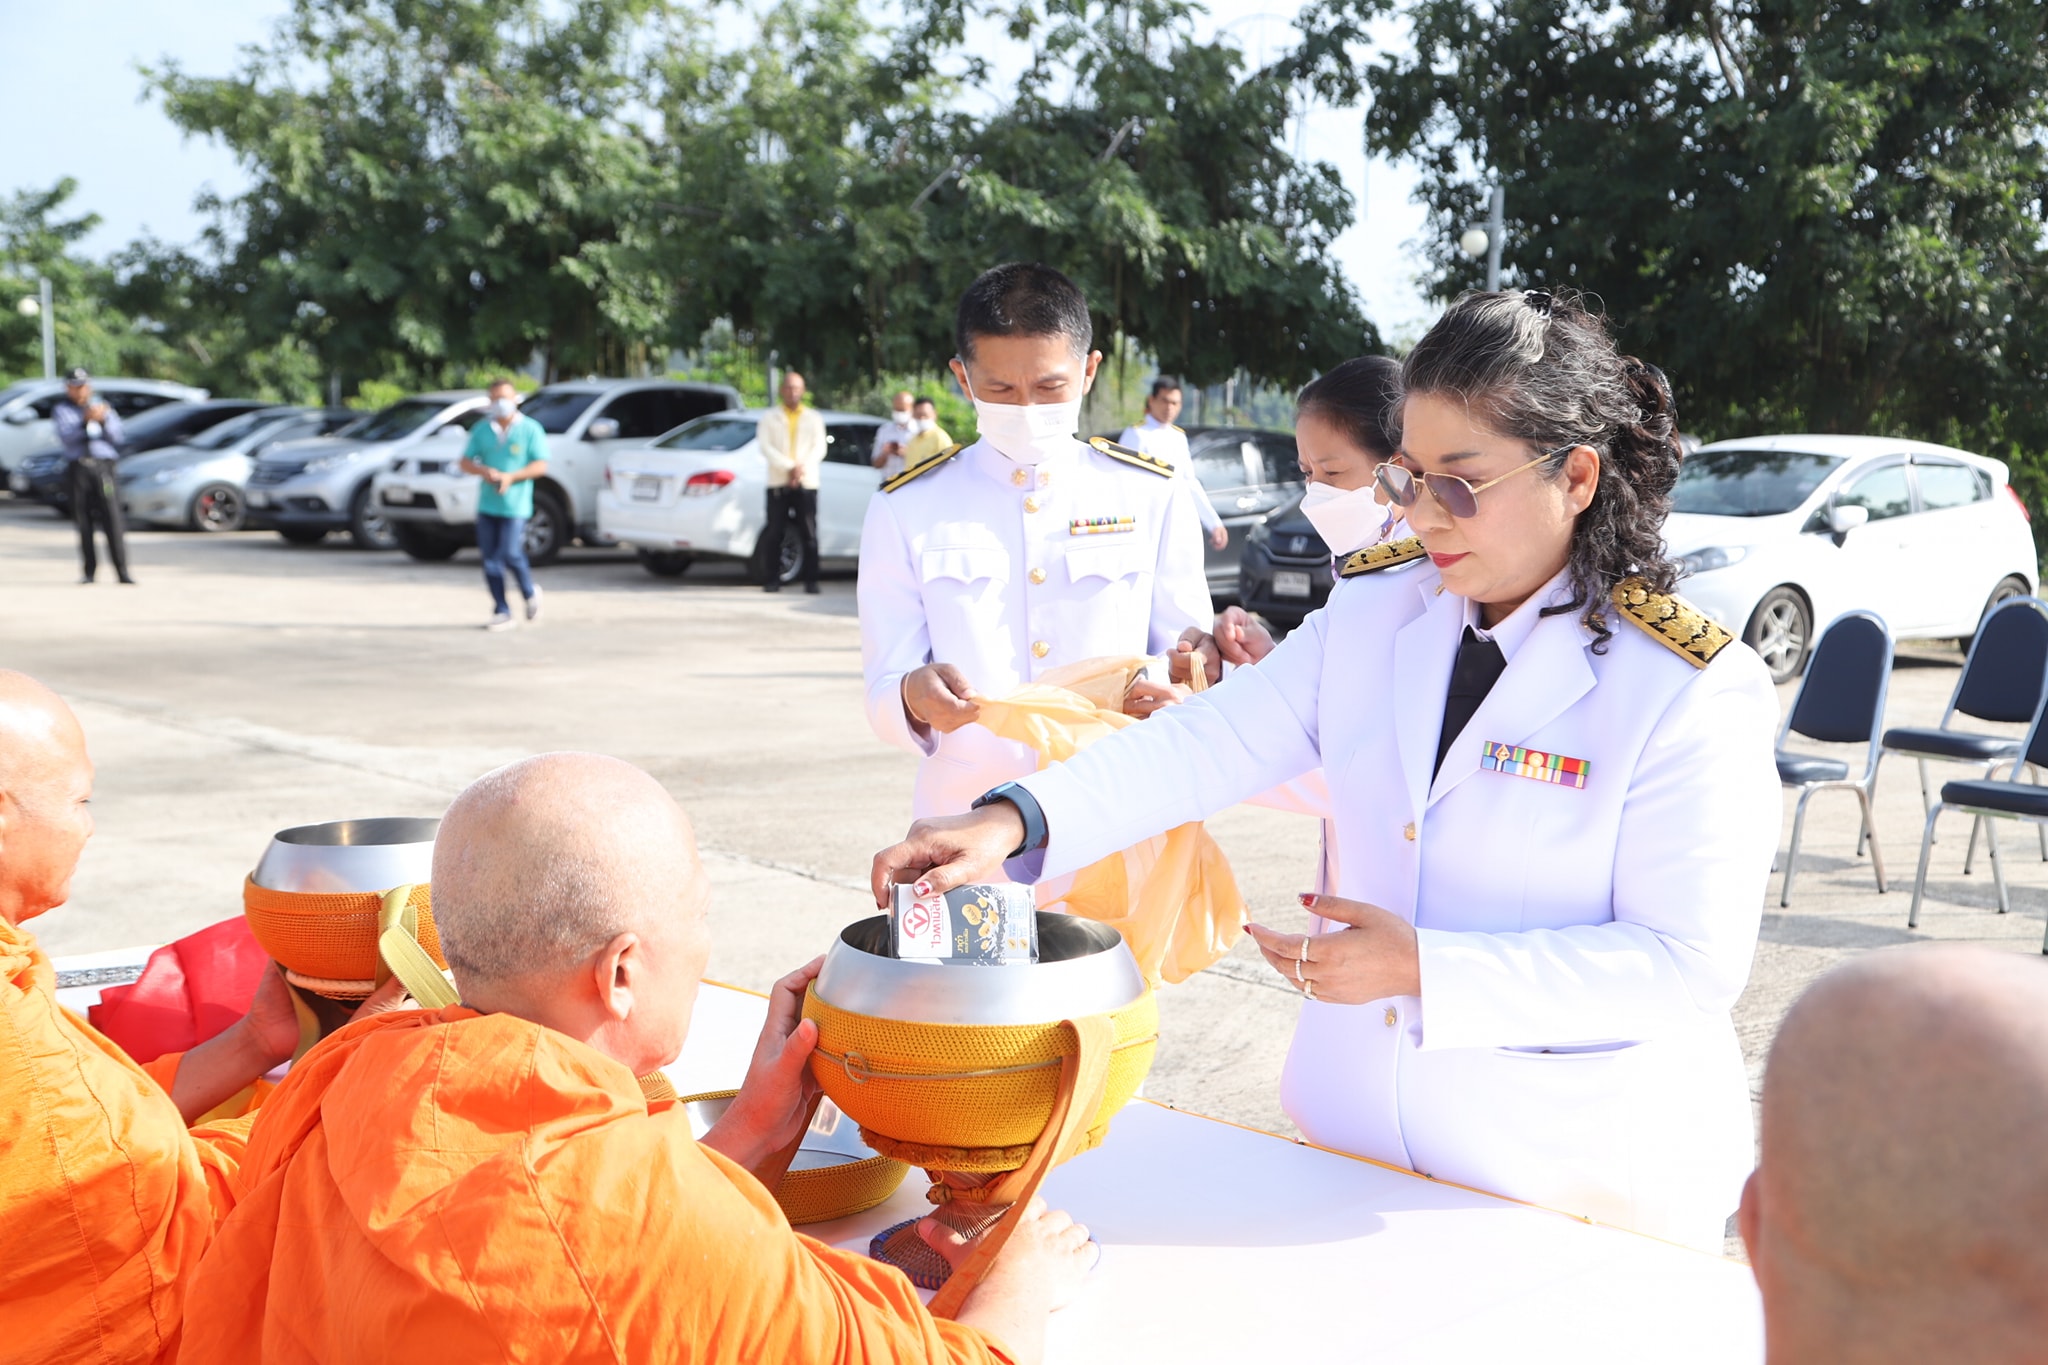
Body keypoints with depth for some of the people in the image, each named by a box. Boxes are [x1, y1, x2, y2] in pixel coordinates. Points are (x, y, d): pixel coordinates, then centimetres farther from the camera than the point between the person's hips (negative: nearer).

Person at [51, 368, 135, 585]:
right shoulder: (61, 410, 13)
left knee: (112, 518, -11)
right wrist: (85, 421, -19)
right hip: (78, 467, 0)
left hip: (103, 465, 0)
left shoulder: (102, 406, 21)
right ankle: (88, 571, 5)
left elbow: (118, 436, 10)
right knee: (84, 521, -1)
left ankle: (122, 571, -13)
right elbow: (66, 436, -6)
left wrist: (104, 420, -6)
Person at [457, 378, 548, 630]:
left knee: (511, 555, -13)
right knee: (490, 561, 2)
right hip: (486, 504, 4)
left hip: (515, 505, -4)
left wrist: (511, 477, -17)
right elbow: (466, 462, 11)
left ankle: (530, 594, 15)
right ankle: (502, 612, 10)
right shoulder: (481, 429, 10)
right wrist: (484, 471, -11)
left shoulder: (530, 429, -1)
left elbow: (540, 465, -5)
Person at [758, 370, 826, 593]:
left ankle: (811, 581, -2)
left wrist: (802, 468, -15)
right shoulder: (770, 417, 11)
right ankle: (772, 579, 3)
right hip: (778, 482, 0)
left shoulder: (814, 418, 14)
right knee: (774, 533, -2)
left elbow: (819, 448, 4)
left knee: (808, 533, -4)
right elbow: (766, 447, -1)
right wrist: (789, 467, -15)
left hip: (807, 483, 0)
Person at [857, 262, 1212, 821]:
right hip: (965, 817, 0)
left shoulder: (1153, 495, 9)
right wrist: (915, 699, -20)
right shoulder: (908, 509, 6)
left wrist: (1171, 692, -13)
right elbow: (884, 694, 4)